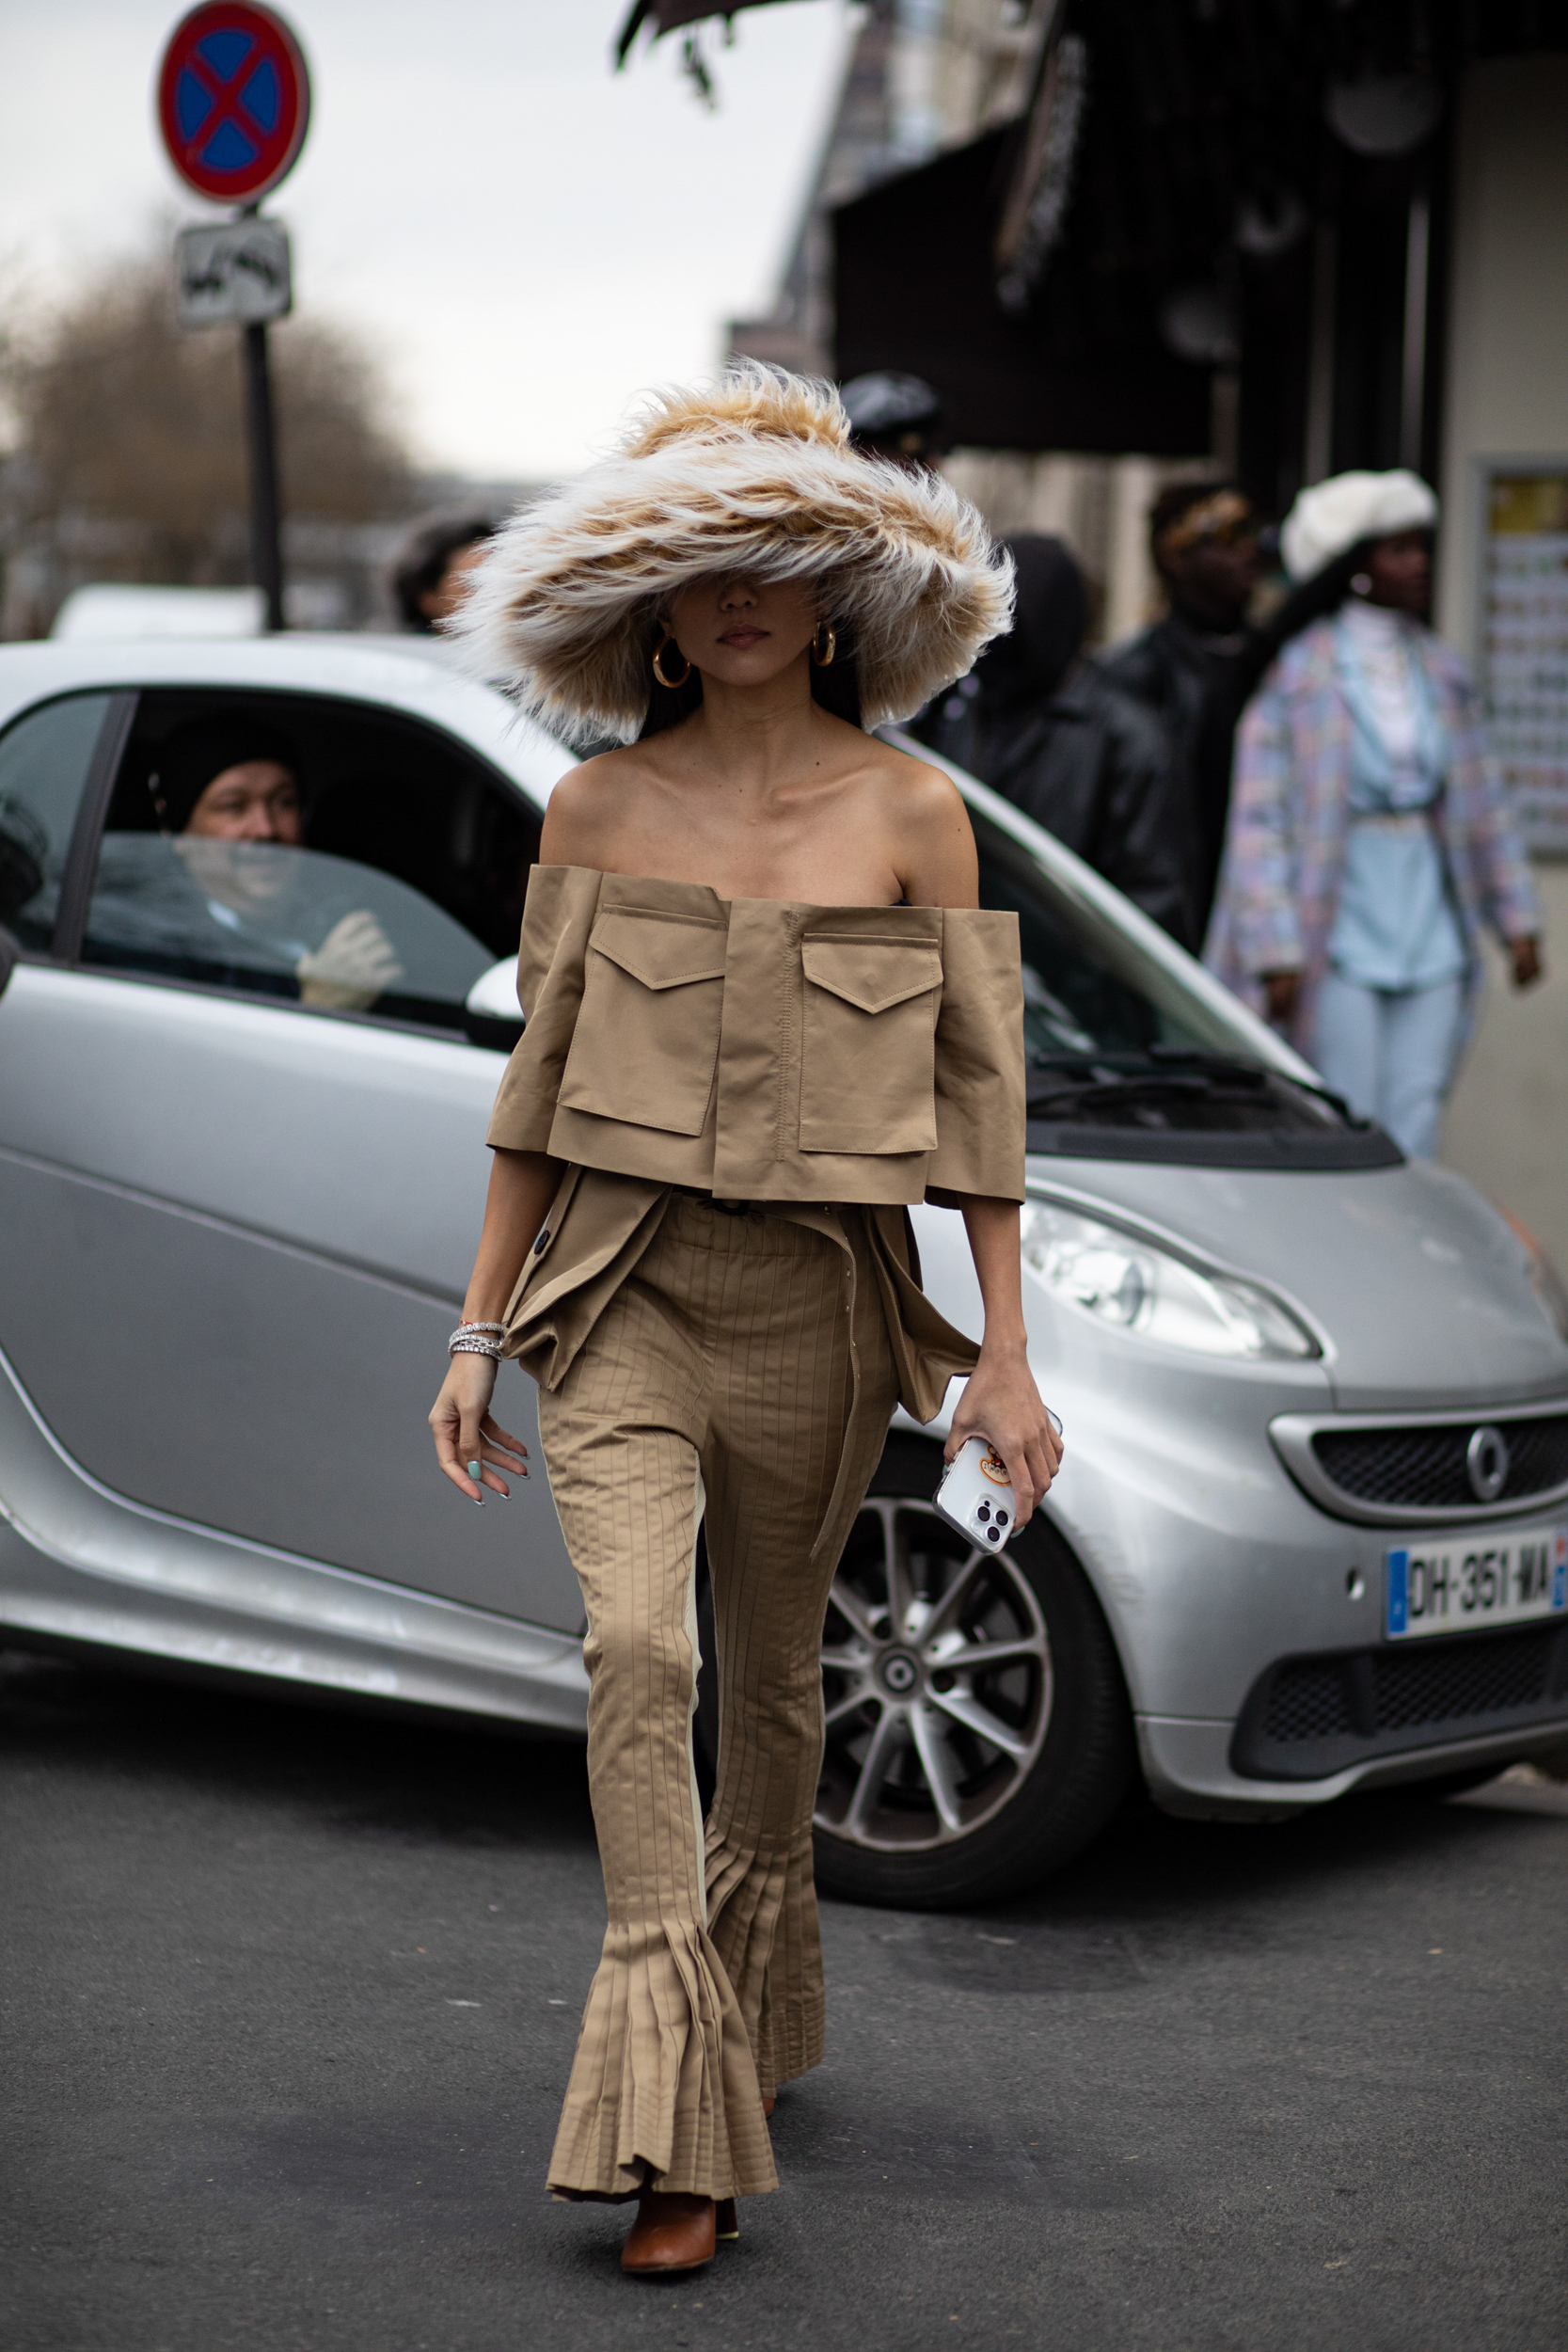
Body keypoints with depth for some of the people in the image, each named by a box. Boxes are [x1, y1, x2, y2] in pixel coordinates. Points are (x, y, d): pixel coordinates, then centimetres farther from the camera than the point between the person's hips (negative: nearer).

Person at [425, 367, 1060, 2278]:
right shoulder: (598, 808, 3)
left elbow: (975, 1094, 2)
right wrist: (478, 1329, 8)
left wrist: (1004, 1352, 1)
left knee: (770, 1674, 13)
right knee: (636, 1645, -18)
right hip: (622, 1292, 0)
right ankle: (672, 2121, -16)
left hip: (817, 1306, 0)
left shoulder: (911, 815, -1)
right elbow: (538, 1081, 8)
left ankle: (755, 2018, 38)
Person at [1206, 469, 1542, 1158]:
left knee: (1416, 1124, 4)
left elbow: (1484, 803, 17)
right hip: (1341, 936, -5)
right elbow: (1260, 821, -9)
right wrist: (1276, 951, -15)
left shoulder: (1441, 672, 9)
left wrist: (1516, 917, 14)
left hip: (1432, 932, 5)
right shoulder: (1297, 673, -7)